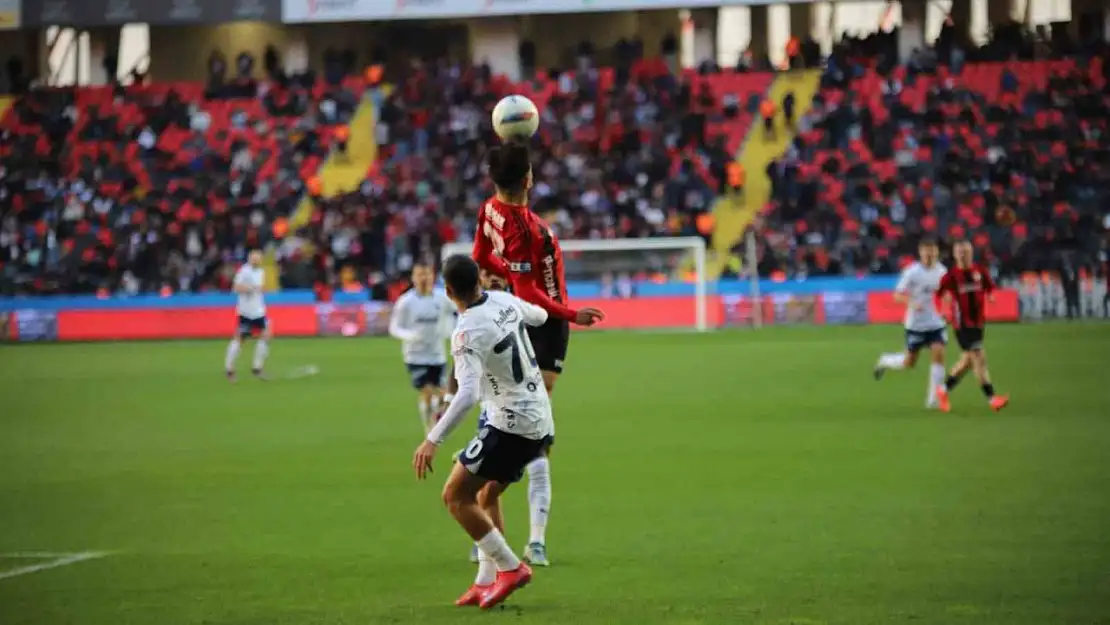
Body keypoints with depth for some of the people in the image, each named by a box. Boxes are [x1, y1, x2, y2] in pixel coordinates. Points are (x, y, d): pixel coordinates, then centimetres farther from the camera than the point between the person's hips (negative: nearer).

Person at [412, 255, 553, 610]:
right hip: (540, 421, 9)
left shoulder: (468, 332, -22)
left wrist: (433, 440, -32)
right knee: (487, 495, 22)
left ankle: (510, 568, -3)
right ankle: (487, 582, 19)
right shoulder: (504, 301, 1)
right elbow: (539, 317, 24)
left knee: (455, 496, -2)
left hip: (510, 424, -9)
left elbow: (467, 394, -32)